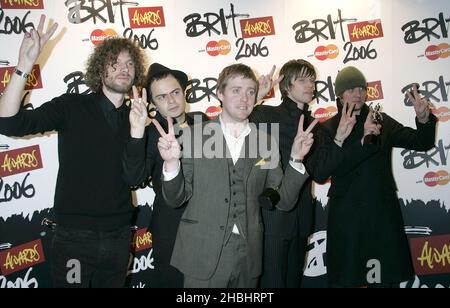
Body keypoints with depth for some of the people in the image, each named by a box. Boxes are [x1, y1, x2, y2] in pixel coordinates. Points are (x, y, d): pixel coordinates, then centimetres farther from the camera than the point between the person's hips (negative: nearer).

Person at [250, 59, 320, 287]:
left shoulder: (312, 123, 13)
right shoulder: (266, 114, -4)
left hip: (301, 218, 6)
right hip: (273, 215, -6)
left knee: (294, 279, 16)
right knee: (273, 280, -1)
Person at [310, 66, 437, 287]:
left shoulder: (382, 121, 8)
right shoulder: (329, 128, -1)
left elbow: (421, 143, 5)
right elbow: (320, 173, -14)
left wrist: (424, 119, -15)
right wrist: (339, 140, -27)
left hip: (382, 212, 3)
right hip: (346, 216, -2)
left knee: (382, 277, 8)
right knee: (345, 278, 4)